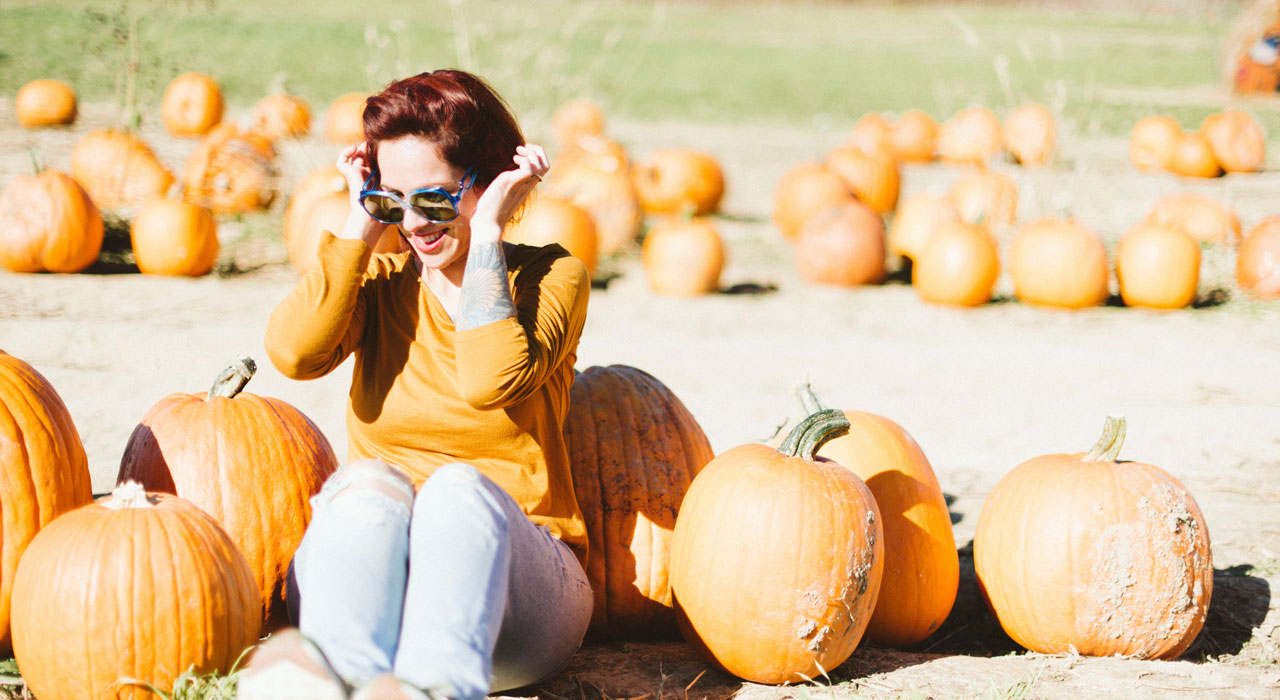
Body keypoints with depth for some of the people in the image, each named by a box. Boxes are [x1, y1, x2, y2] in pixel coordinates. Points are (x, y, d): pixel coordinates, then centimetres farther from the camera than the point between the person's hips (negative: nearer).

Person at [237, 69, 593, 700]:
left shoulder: (550, 278, 7)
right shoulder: (380, 279, 15)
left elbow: (491, 381, -16)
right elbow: (294, 353, -8)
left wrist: (487, 232, -8)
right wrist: (364, 224, 0)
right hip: (362, 563, 2)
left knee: (461, 489, -35)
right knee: (370, 483, -32)